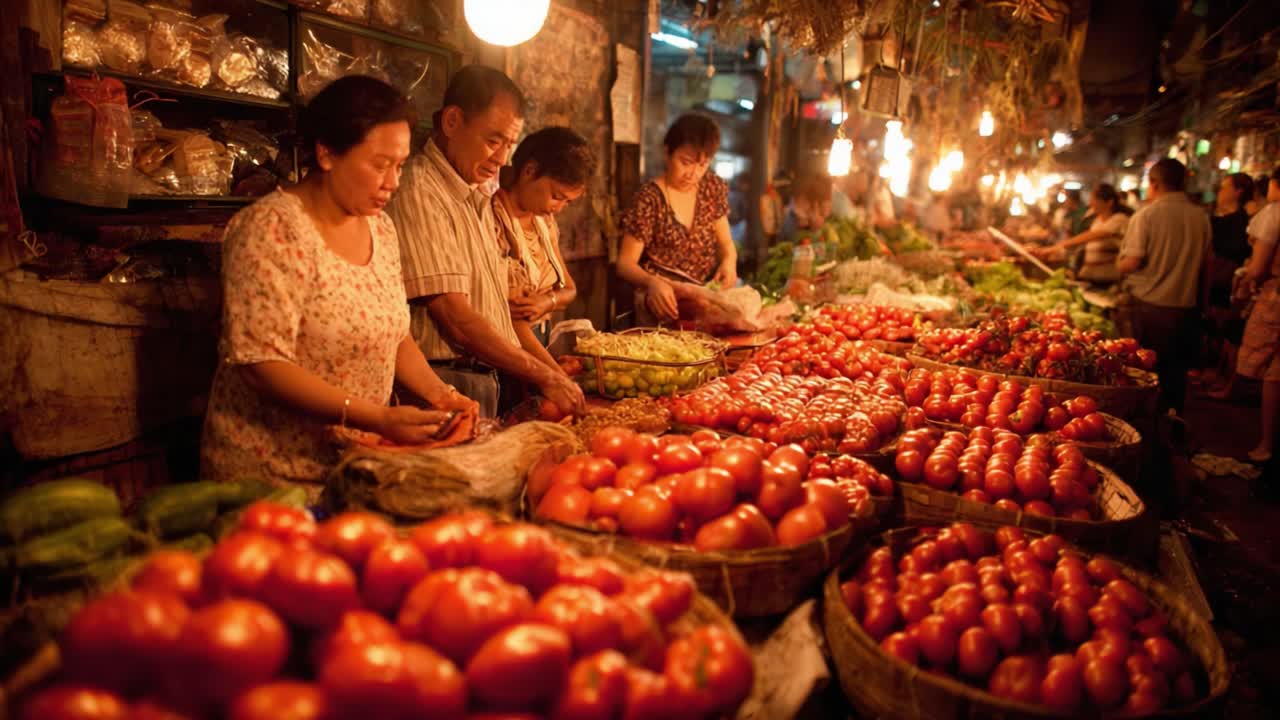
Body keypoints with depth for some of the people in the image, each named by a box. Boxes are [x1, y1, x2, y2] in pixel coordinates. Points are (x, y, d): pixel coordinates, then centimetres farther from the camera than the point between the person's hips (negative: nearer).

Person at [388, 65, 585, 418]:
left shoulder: (478, 197, 15)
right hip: (449, 385, -8)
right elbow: (456, 319, -20)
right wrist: (545, 377, -16)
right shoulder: (418, 193, -15)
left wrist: (551, 370, 7)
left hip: (495, 379, 8)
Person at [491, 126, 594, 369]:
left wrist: (549, 301, -7)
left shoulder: (544, 219, 10)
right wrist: (560, 376, -23)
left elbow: (569, 289, 17)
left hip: (539, 343, 7)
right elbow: (510, 316, -18)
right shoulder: (494, 222, -15)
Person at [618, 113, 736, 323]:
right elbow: (626, 263, -9)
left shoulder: (713, 188, 5)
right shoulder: (649, 199, -10)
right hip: (667, 300, -5)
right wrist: (651, 282, -31)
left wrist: (729, 260, -10)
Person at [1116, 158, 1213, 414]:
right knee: (1176, 371, 13)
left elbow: (1131, 262, -16)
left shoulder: (1146, 215, -11)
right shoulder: (1201, 217, 2)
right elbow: (1206, 264, 10)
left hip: (1148, 306, -4)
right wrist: (1201, 302, 20)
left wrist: (1118, 264, 6)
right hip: (1185, 305, 4)